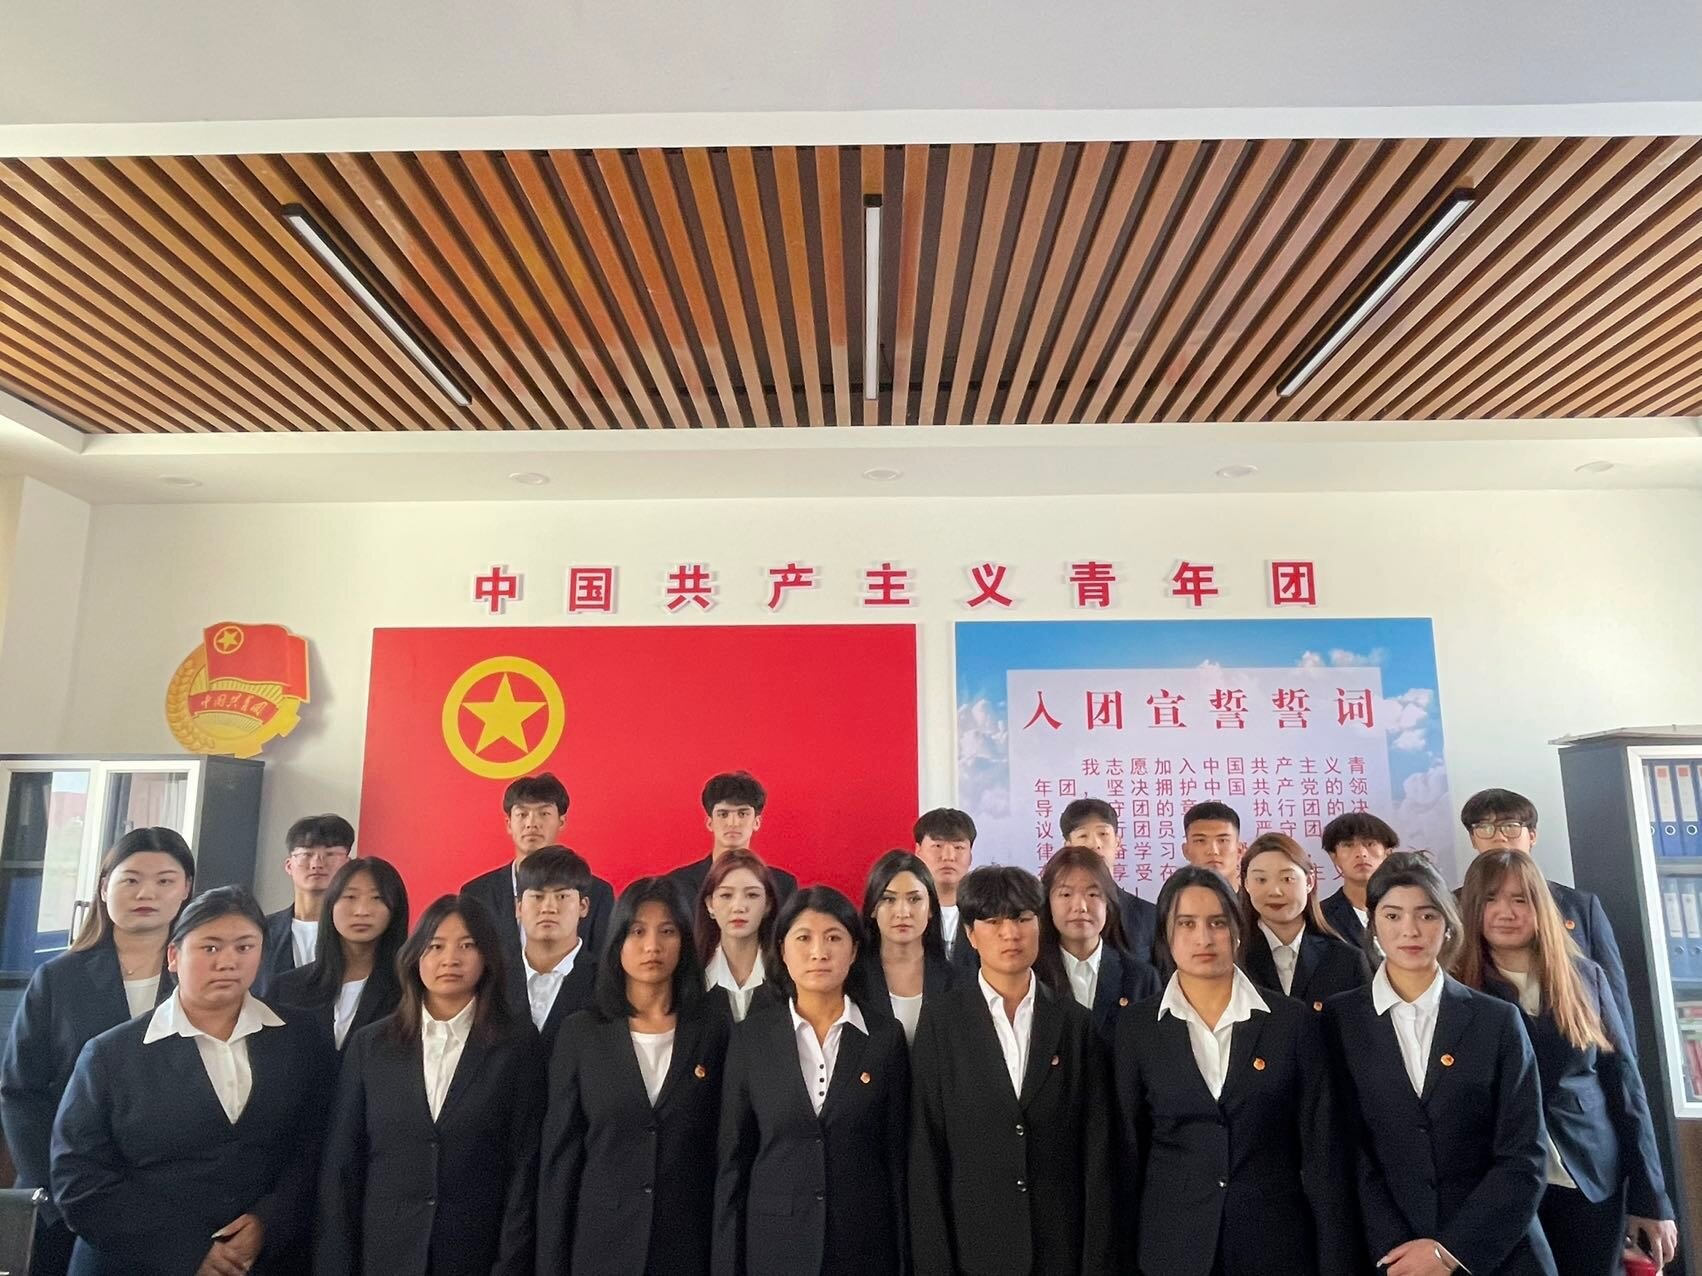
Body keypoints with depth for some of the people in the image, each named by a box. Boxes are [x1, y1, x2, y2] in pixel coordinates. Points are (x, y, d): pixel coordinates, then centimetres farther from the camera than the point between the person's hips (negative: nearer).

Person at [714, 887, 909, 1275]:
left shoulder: (886, 1036, -3)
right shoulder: (751, 1036, -3)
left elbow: (898, 1156, 0)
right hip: (774, 1244, 0)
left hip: (865, 1243, 0)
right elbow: (734, 1160, 0)